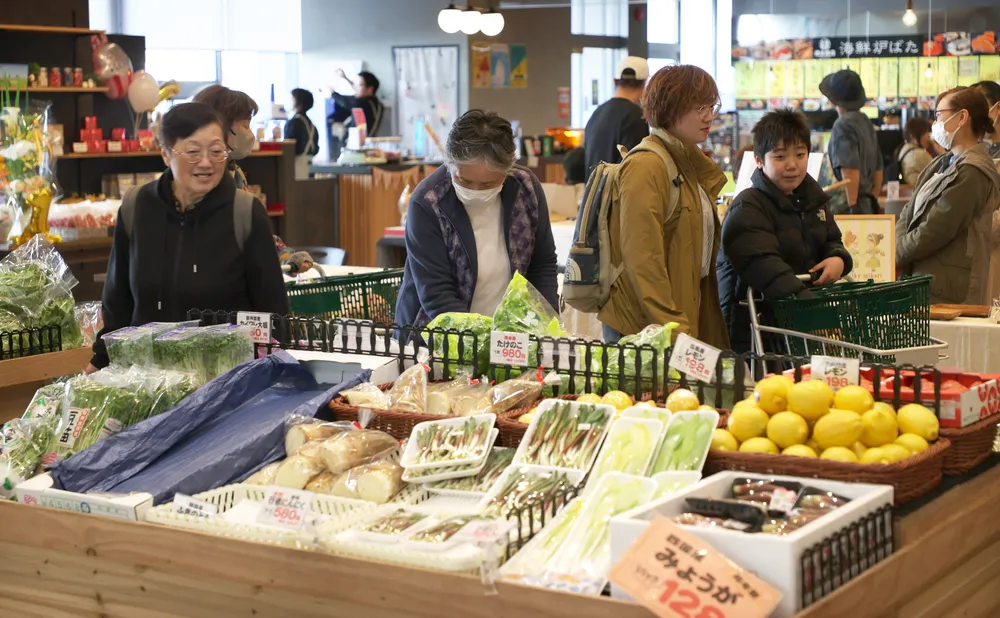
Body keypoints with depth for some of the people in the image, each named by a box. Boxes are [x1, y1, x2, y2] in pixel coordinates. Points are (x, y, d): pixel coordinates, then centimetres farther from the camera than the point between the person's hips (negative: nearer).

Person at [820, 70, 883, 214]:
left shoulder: (843, 126, -12)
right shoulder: (866, 122, 15)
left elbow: (850, 170, -21)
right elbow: (878, 168, 20)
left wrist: (852, 207, -18)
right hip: (868, 205, 9)